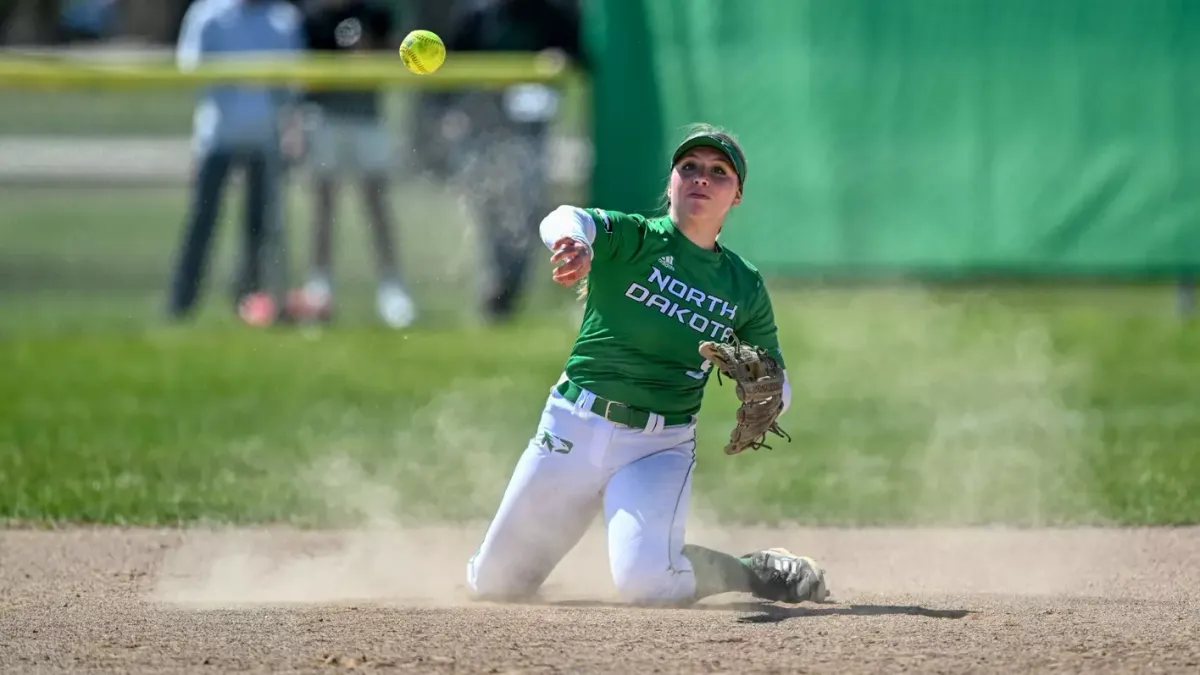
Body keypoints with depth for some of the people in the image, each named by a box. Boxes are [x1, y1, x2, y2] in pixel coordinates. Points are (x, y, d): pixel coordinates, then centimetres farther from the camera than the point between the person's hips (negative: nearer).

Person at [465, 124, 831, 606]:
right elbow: (565, 220, -25)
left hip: (661, 447, 0)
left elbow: (776, 387, 13)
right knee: (492, 585, 7)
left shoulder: (745, 287, 7)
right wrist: (574, 242, -52)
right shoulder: (634, 238, -3)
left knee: (646, 582, -26)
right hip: (574, 427, 0)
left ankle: (757, 573, 2)